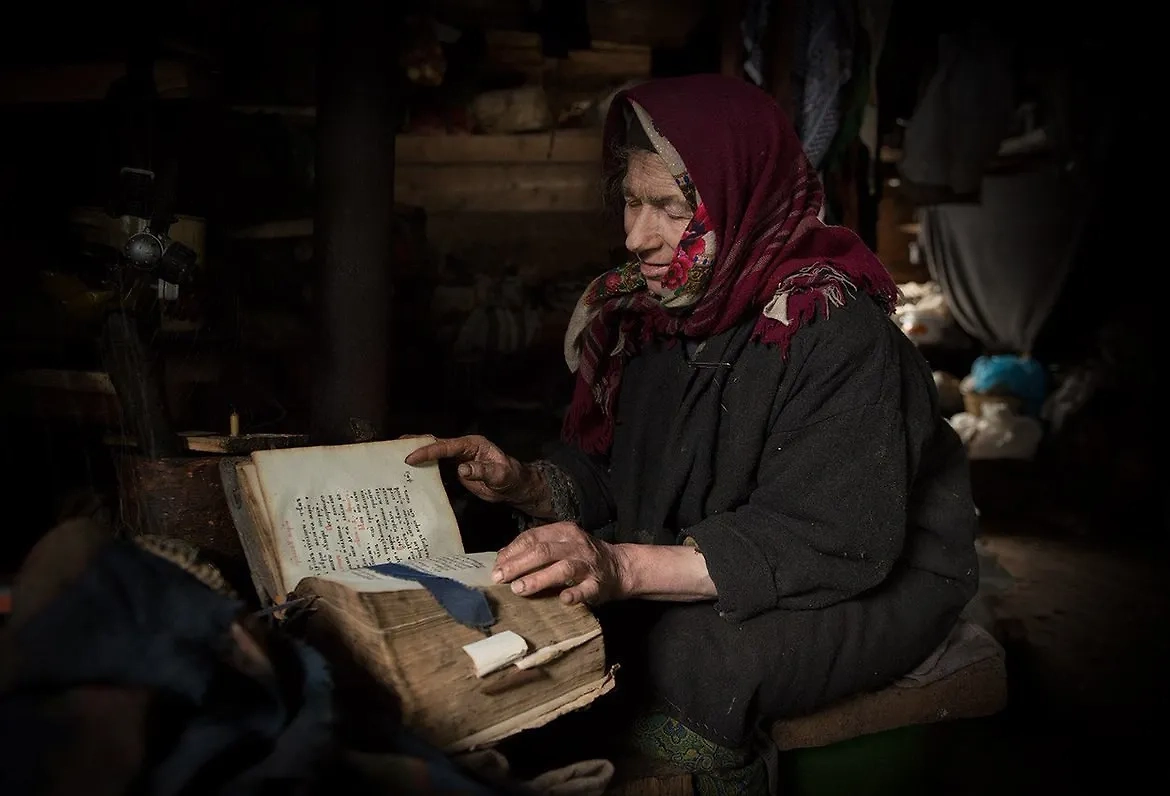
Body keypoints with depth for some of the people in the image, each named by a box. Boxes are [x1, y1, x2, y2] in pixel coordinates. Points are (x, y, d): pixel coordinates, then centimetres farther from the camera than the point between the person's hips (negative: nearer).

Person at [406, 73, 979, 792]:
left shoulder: (836, 331, -24)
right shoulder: (649, 310, -1)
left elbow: (833, 541, -31)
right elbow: (609, 476, 4)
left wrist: (626, 567, -41)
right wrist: (525, 484, -18)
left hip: (878, 579, -6)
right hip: (697, 557, 7)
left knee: (702, 652, -32)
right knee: (548, 604, -9)